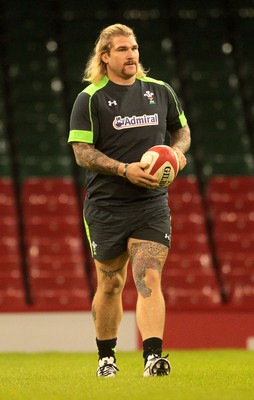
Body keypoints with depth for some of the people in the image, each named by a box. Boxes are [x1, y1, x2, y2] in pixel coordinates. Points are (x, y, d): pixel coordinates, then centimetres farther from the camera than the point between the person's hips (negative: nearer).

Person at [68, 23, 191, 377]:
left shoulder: (160, 91, 8)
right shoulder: (89, 99, -3)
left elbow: (182, 130, 22)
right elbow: (82, 152, -8)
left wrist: (177, 150, -1)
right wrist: (125, 169, -20)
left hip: (153, 205, 1)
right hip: (107, 207, -1)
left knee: (149, 279, -13)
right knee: (110, 285, 8)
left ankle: (153, 357, -21)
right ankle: (106, 357, 25)